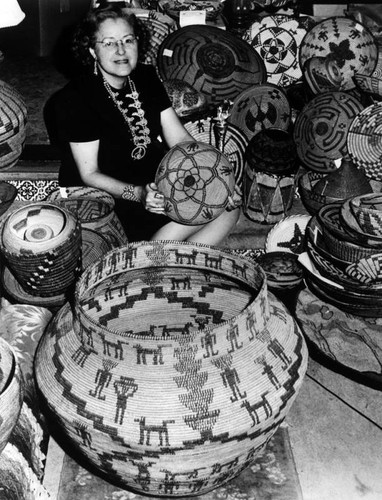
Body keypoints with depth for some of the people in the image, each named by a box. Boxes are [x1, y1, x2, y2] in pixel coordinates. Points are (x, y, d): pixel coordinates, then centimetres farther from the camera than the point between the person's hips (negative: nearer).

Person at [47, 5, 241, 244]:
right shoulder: (76, 99, -14)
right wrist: (137, 194, -32)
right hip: (106, 196, -7)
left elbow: (181, 139, 1)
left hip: (156, 186, 7)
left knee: (229, 206, -8)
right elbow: (90, 174, -16)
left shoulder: (147, 77, 5)